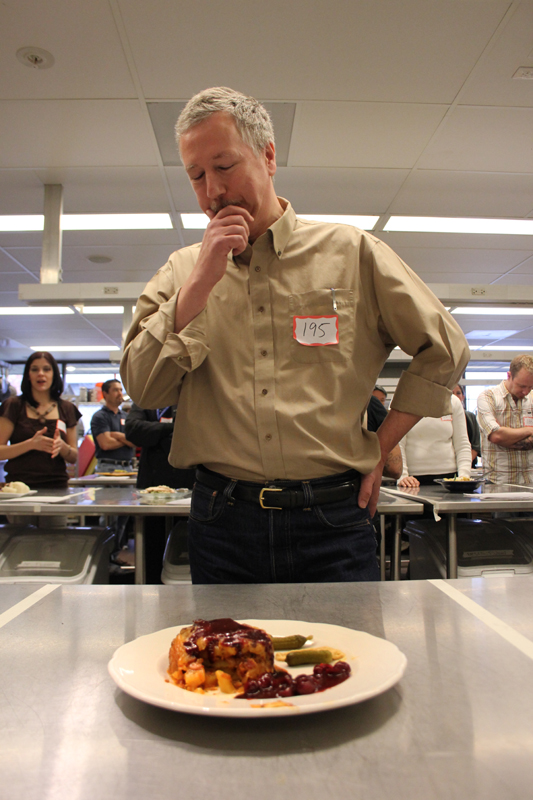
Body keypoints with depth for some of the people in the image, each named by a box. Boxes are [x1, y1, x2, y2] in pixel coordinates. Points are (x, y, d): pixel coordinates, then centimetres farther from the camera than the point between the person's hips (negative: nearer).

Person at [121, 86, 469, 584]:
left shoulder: (351, 253, 2)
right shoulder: (181, 271, 7)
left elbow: (444, 349, 6)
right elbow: (142, 388, -4)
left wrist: (379, 450, 2)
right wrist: (201, 282, -11)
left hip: (331, 523, -1)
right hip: (222, 526, 2)